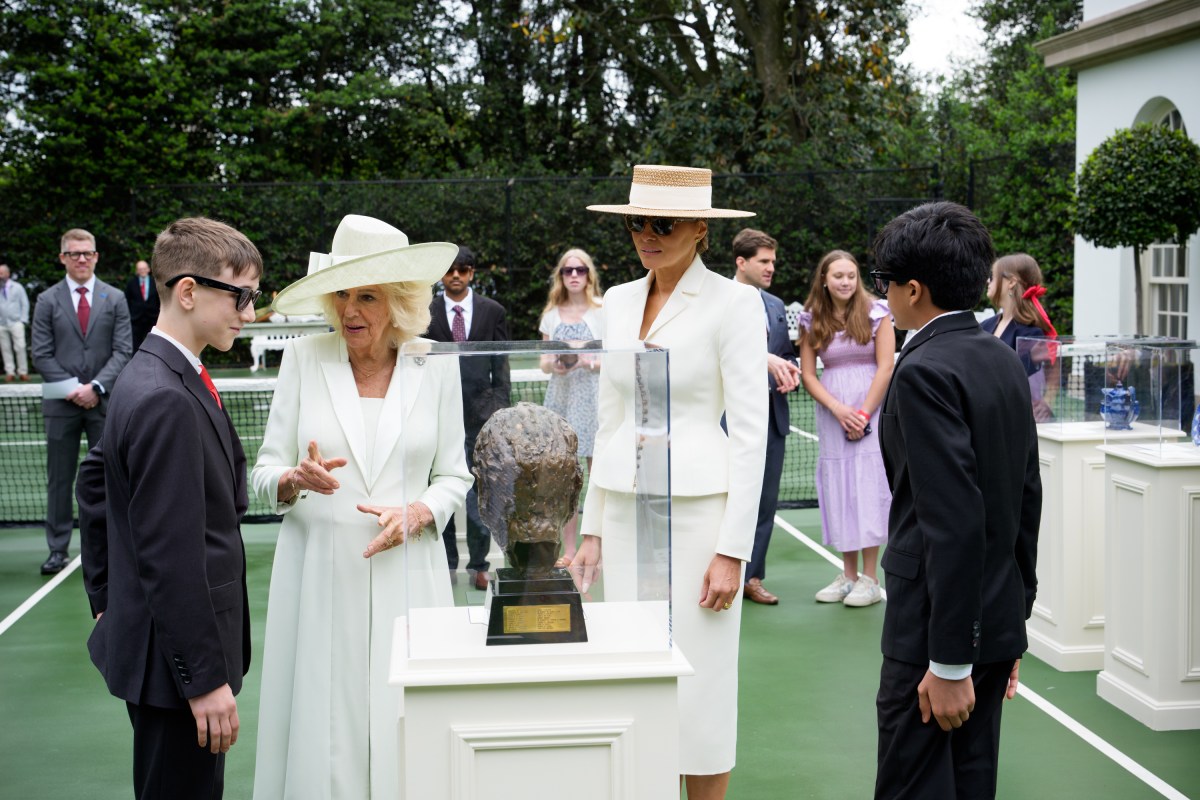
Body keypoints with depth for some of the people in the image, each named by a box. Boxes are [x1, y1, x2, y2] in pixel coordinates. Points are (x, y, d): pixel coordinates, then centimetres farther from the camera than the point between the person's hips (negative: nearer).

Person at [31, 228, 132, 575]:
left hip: (103, 401, 0)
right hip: (61, 403, 0)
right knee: (59, 479, 4)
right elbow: (41, 354, 1)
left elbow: (123, 350, 1)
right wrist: (71, 388, -10)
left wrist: (96, 387, -11)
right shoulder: (48, 300, 4)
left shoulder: (115, 299, 6)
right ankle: (58, 549, 12)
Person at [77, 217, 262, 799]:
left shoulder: (147, 377, 9)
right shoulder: (168, 401, -23)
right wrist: (206, 678, -20)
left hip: (141, 636, 10)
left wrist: (105, 598, 24)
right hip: (175, 659, -10)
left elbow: (95, 480, 20)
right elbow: (172, 558, -24)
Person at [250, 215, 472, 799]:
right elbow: (264, 476, 4)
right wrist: (296, 479, -18)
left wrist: (416, 513, -11)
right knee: (321, 726, 3)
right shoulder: (304, 358, 2)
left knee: (403, 725, 2)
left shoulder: (435, 367, 2)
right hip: (320, 572, 0)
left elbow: (453, 477, 9)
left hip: (405, 572, 0)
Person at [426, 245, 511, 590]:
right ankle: (446, 564, 15)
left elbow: (501, 365, 8)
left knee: (479, 492, -1)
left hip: (480, 411, 0)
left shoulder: (493, 312, 7)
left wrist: (499, 406, 1)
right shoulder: (426, 314, 6)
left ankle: (479, 564, 10)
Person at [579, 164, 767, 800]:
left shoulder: (732, 303, -8)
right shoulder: (618, 301, 10)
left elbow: (751, 433, -11)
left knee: (696, 688, 1)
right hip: (625, 506, 6)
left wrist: (733, 550, -15)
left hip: (696, 508, -6)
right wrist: (592, 528, 11)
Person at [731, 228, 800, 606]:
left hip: (772, 415, 6)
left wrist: (789, 370, -2)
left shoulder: (776, 306, 16)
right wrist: (766, 359, -30)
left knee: (765, 501, 9)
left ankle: (752, 577, 19)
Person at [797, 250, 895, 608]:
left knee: (869, 486, -4)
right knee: (838, 488, 4)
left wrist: (863, 414, -10)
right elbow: (808, 374, 3)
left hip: (871, 410, -3)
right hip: (832, 413, 3)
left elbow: (886, 367, -4)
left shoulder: (876, 313, -1)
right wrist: (838, 409, -10)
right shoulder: (811, 320, 5)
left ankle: (870, 578, 1)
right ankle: (848, 574, 12)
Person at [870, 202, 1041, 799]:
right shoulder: (1004, 361, 9)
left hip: (941, 629, -9)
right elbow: (1026, 498, 13)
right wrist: (1012, 623, 20)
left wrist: (950, 662, -20)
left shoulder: (925, 371, -18)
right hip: (999, 620, 9)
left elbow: (954, 520, -23)